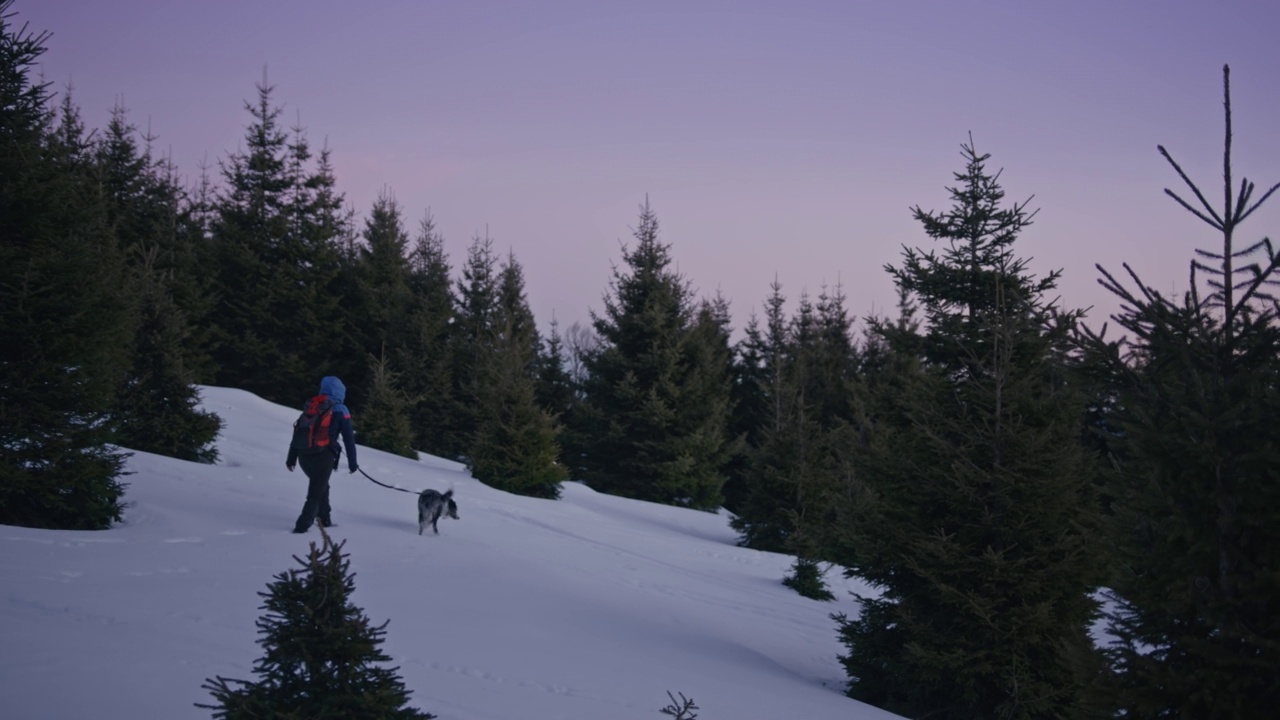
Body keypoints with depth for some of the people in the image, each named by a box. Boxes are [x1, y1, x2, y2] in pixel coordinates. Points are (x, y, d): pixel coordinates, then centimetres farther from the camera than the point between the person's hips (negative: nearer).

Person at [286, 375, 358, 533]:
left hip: (304, 455, 5)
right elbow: (349, 439, -2)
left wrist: (291, 458, 18)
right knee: (316, 493, 2)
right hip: (323, 456, -5)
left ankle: (325, 519, 33)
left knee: (321, 486, 26)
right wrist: (352, 463, 5)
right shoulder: (340, 411, 0)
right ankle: (302, 526, -9)